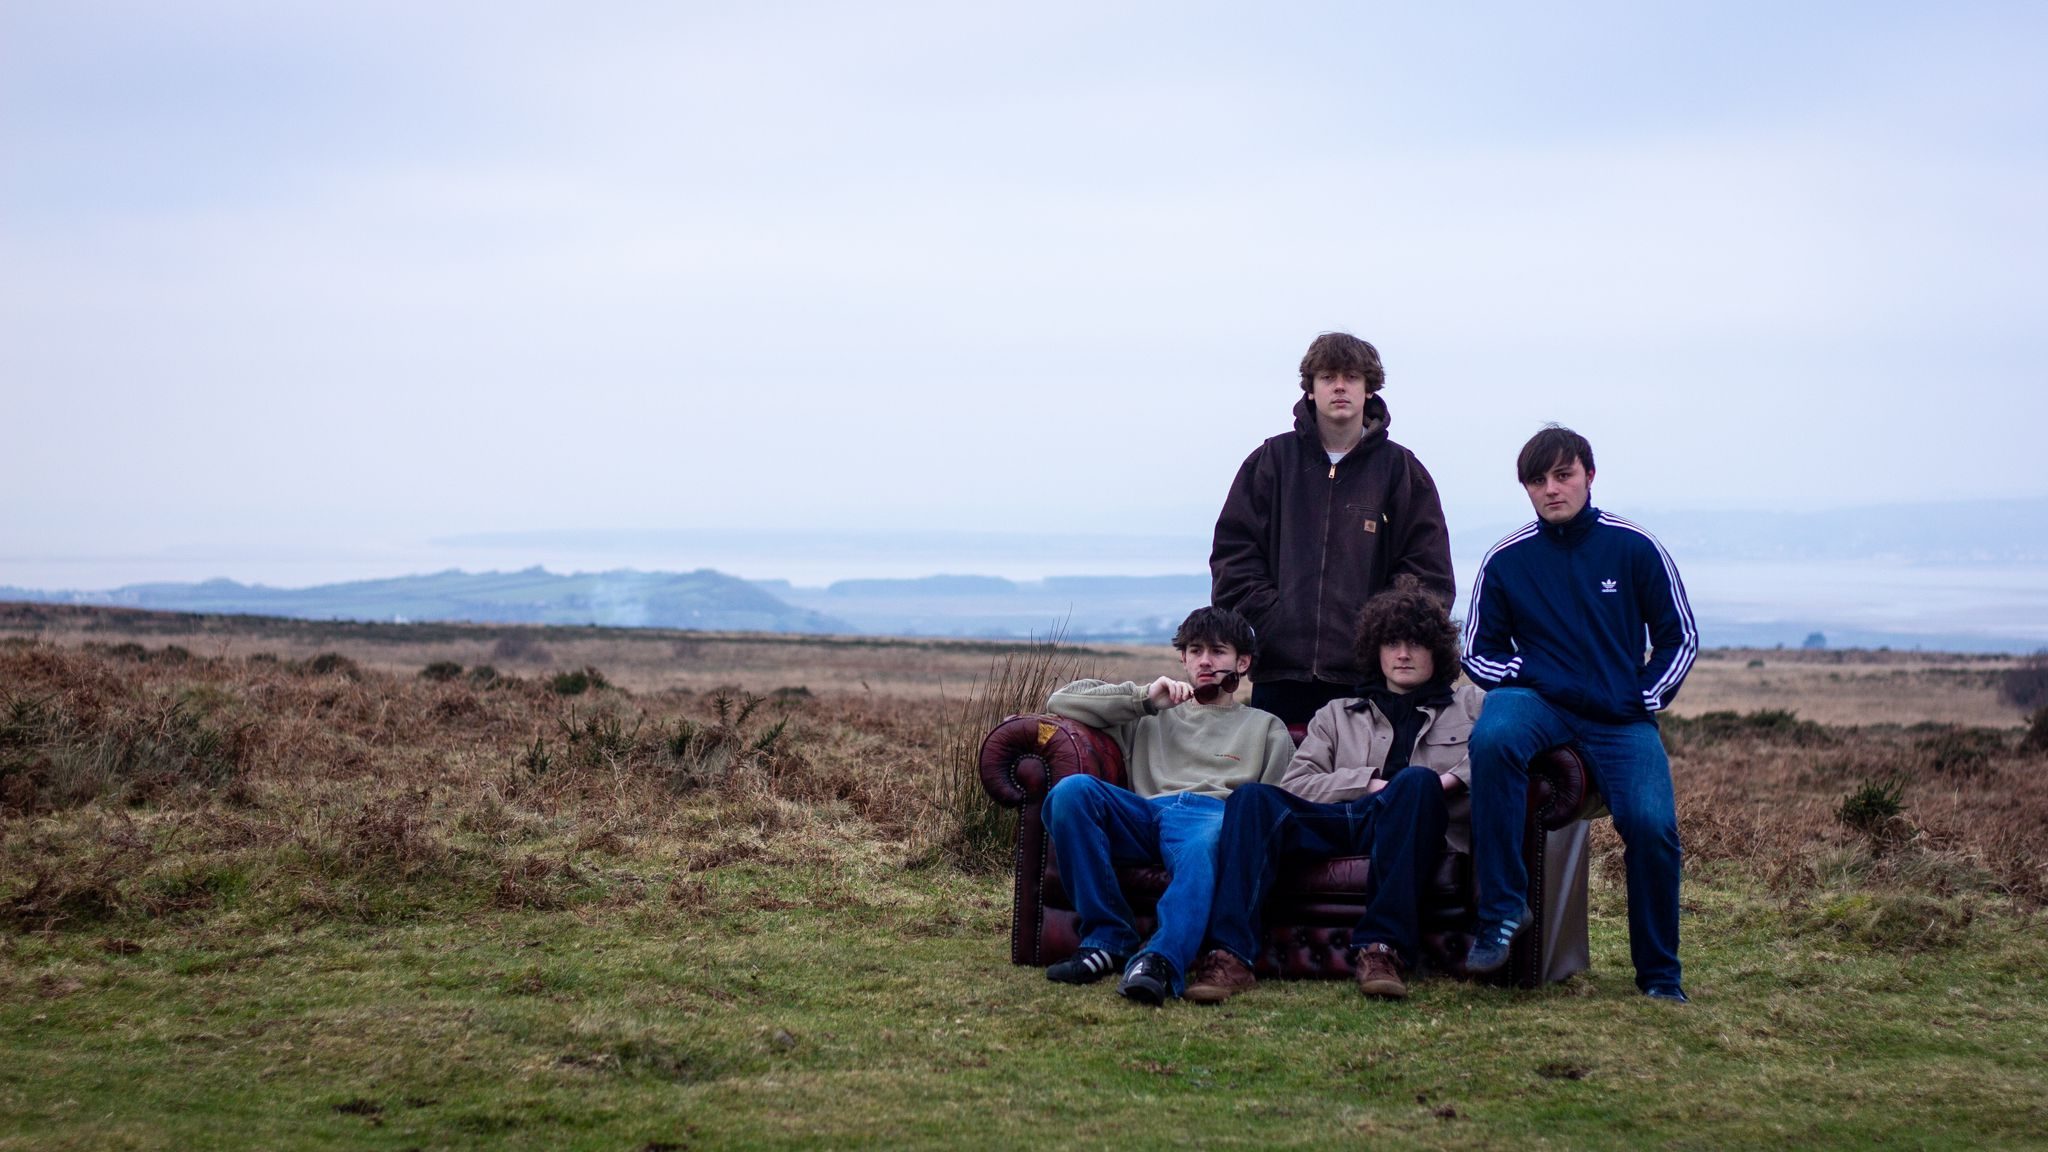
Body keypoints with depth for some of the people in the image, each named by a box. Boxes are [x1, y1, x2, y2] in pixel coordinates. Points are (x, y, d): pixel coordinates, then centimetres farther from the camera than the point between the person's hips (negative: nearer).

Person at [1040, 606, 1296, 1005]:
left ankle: (1159, 961, -62)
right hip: (1147, 814, 2)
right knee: (1071, 789, -30)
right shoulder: (1150, 715, 36)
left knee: (1205, 845, -42)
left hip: (1216, 815, -2)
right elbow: (1060, 701, 26)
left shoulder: (1267, 728, 32)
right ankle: (1109, 938, -27)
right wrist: (1143, 700, 14)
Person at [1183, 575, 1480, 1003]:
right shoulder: (1337, 715, 32)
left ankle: (1381, 948, -44)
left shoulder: (1470, 706, 28)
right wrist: (1369, 782, -1)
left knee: (1418, 781, -37)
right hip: (1338, 821, 2)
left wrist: (1452, 778, -8)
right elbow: (1294, 784, 15)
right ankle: (1230, 956, -44)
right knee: (1253, 798, -28)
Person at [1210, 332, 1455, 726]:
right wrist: (1267, 620, -4)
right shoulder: (1272, 461, 11)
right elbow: (1233, 553, 8)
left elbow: (1428, 573, 6)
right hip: (1279, 672, 1)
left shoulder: (1401, 469, 9)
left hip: (1367, 675, -1)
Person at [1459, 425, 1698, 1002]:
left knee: (1651, 823, -25)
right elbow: (1477, 652, 14)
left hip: (1622, 717, 0)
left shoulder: (1635, 548, 5)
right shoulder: (1505, 561, 6)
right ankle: (1501, 911, -29)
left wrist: (1643, 700, -1)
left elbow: (1680, 637, 13)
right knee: (1492, 737, -36)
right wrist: (1526, 674, -6)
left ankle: (1660, 975, -1)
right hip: (1540, 703, 0)